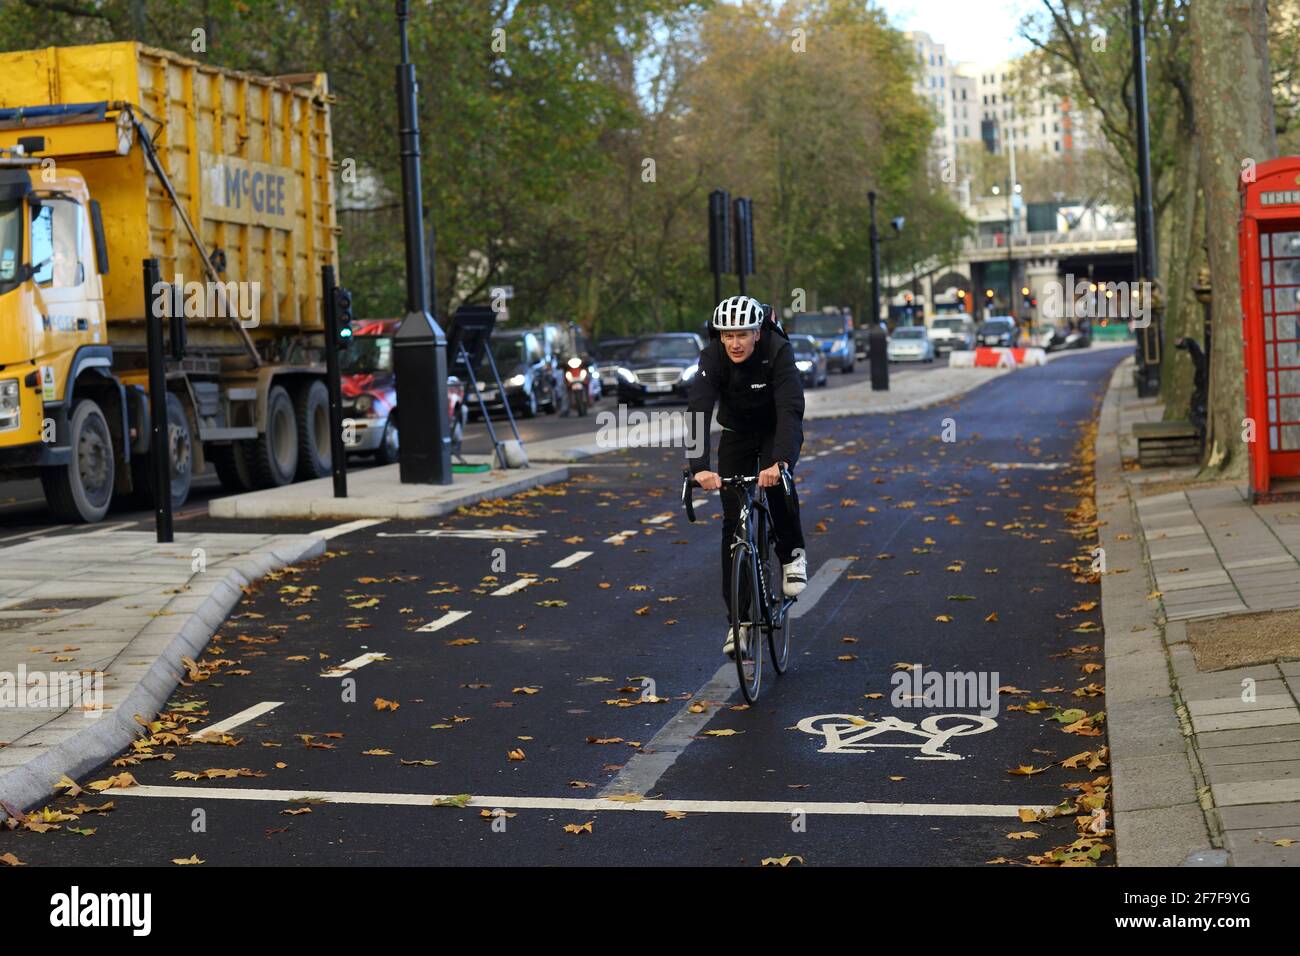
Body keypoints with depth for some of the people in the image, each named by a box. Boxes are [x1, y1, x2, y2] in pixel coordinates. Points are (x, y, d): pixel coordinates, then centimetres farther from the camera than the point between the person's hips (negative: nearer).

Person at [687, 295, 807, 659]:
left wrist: (779, 462, -57)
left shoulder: (779, 352, -30)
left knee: (776, 479, -34)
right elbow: (698, 410, -38)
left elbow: (790, 409, -41)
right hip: (736, 433, 2)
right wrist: (700, 467, -53)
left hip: (777, 431, -2)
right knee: (733, 522, -5)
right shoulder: (712, 358, -26)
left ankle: (792, 554, -8)